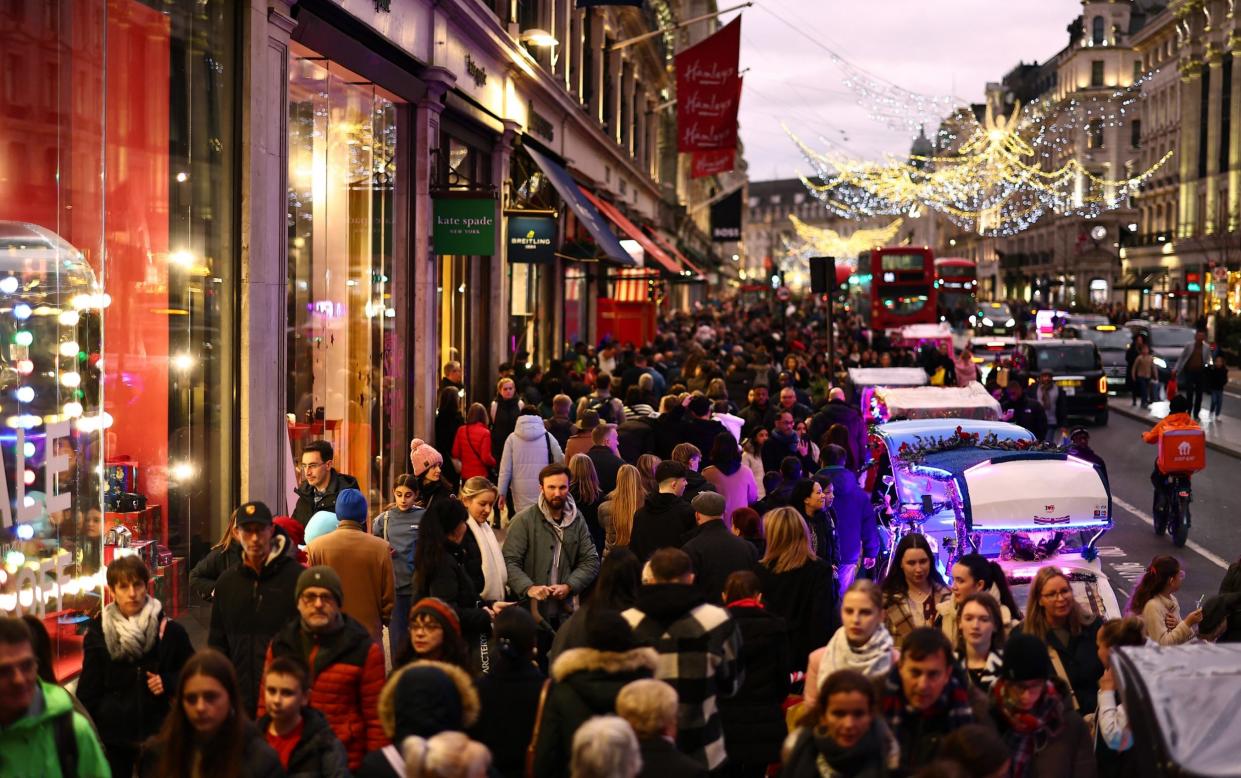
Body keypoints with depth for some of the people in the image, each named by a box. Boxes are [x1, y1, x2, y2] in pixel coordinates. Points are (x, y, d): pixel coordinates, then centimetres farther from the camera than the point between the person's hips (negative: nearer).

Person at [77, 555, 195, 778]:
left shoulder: (170, 631, -4)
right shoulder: (97, 633, -2)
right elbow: (88, 694, 2)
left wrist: (168, 682, -12)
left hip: (158, 736, 0)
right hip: (113, 738, 1)